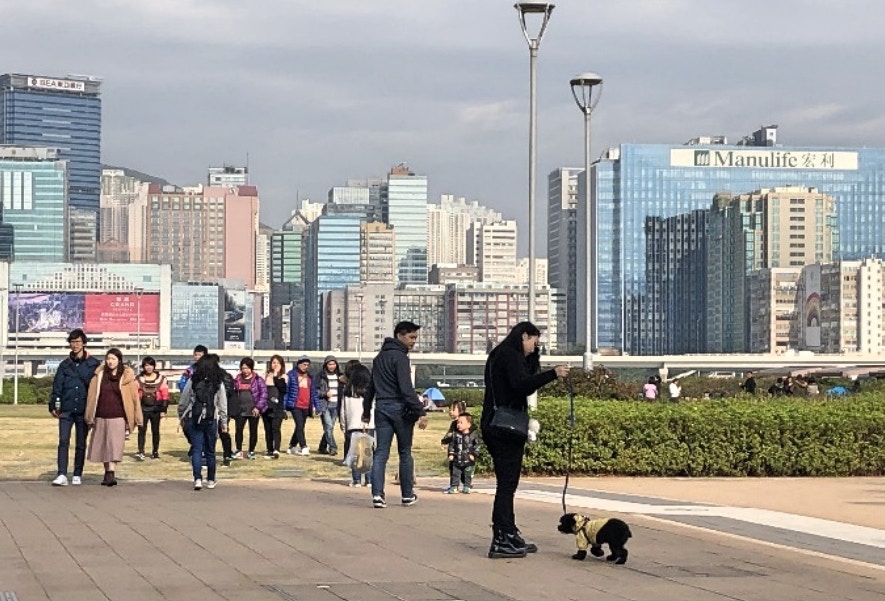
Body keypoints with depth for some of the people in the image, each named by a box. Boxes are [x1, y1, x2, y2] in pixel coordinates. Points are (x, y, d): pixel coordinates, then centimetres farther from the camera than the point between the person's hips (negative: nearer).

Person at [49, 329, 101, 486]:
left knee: (81, 444, 7)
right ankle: (62, 475, -12)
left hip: (83, 410, -1)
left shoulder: (93, 364, 2)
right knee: (63, 441, -8)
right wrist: (53, 406, 1)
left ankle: (77, 475, 14)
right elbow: (57, 386, 7)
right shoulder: (65, 365, 8)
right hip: (66, 410, 1)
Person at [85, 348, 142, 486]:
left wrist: (137, 418, 0)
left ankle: (111, 474, -19)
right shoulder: (99, 375, 6)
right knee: (103, 447, 9)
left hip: (118, 417, -3)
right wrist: (90, 417, 5)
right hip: (101, 417, 3)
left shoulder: (127, 376, 1)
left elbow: (134, 397, 2)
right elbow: (92, 396, 8)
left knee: (114, 446, -12)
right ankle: (108, 473, 19)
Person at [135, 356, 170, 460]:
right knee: (142, 430, -10)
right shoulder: (139, 379, 5)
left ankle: (155, 451, 19)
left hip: (156, 409, 0)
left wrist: (163, 410, -2)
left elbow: (165, 395, 3)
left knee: (155, 431, 8)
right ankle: (140, 452, -15)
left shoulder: (161, 379, 3)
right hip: (143, 408, 0)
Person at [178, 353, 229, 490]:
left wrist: (182, 418, 15)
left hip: (194, 420, 0)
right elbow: (223, 405, 0)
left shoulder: (192, 381, -3)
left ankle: (197, 479, -12)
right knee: (210, 450, 12)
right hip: (211, 420, 1)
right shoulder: (218, 383, -2)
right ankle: (211, 480, 21)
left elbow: (182, 402, 2)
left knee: (196, 449, 2)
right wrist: (224, 423, 9)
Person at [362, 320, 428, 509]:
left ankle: (377, 494, -10)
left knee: (380, 453, 2)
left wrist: (367, 410, 29)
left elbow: (371, 386, 22)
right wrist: (420, 411, -23)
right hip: (399, 408, -6)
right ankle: (407, 495, 14)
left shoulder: (379, 357, 15)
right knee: (405, 453, 7)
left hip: (381, 408, 6)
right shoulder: (400, 357, -11)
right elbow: (406, 388, -20)